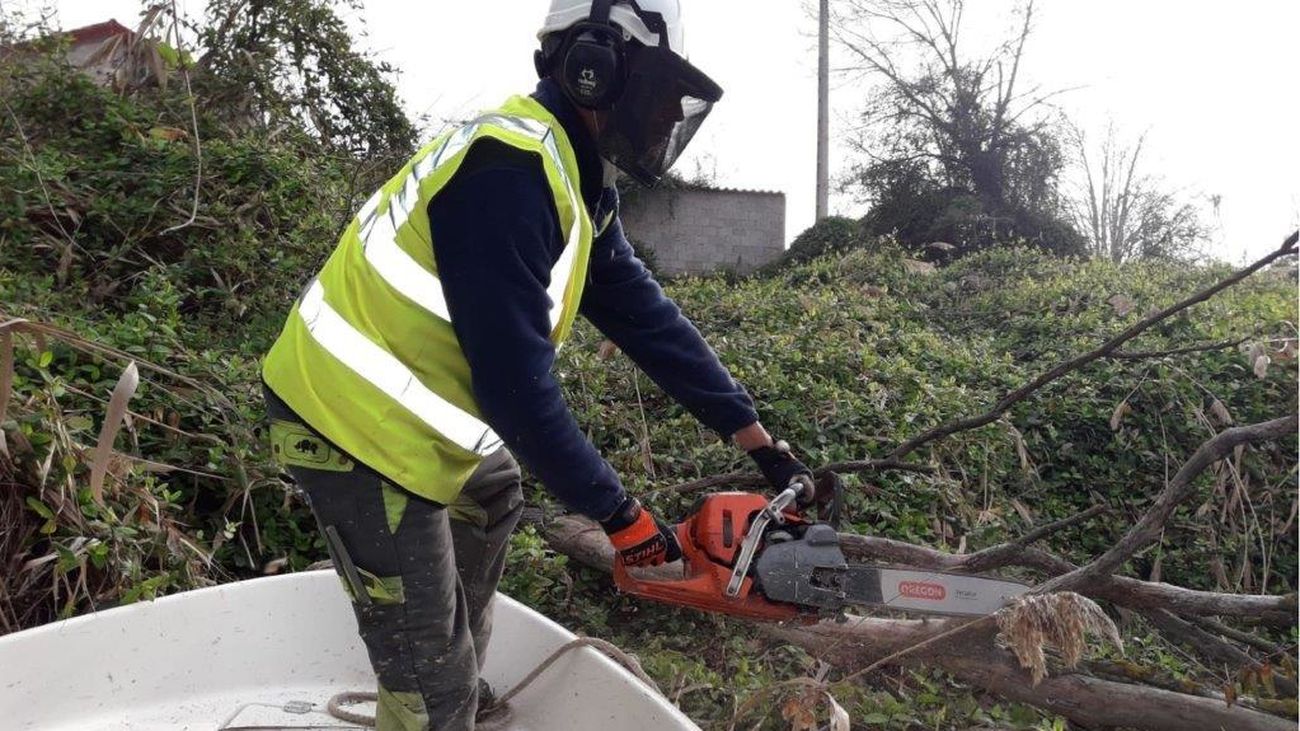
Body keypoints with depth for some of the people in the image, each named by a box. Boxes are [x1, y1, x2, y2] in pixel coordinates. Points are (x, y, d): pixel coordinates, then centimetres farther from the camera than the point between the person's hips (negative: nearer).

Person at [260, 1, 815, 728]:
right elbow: (517, 378, -28)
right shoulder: (511, 171, -26)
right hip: (352, 418, -11)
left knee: (493, 499, 32)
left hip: (405, 408, 11)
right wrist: (616, 510, -18)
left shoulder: (575, 180, 5)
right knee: (432, 666, -3)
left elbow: (645, 314, 4)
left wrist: (758, 438, 4)